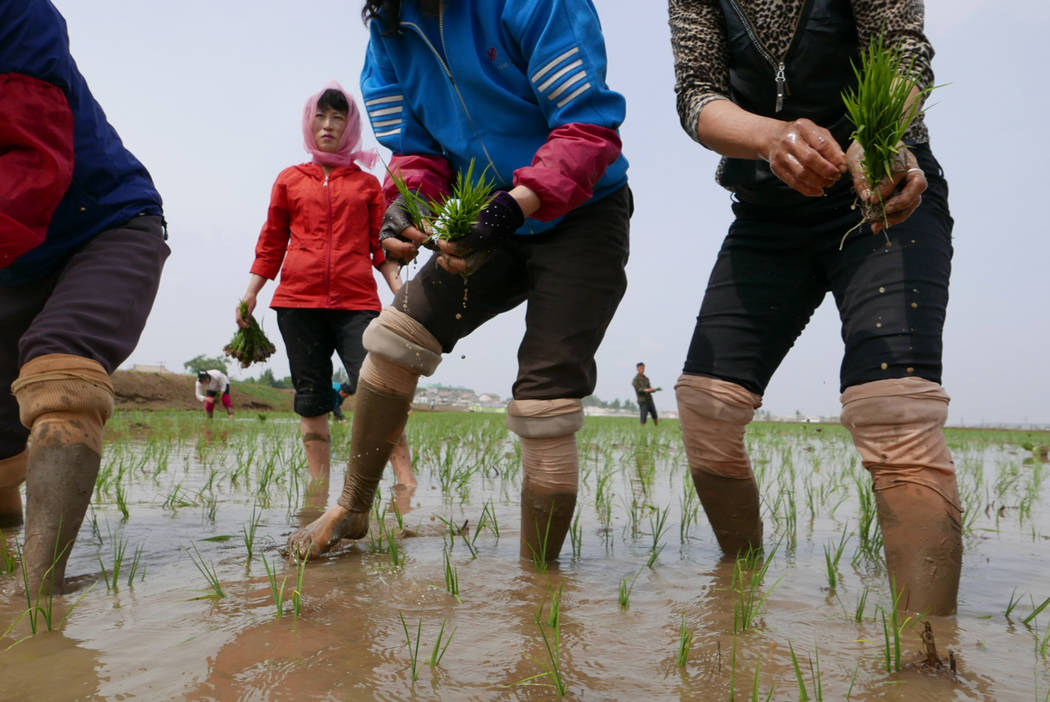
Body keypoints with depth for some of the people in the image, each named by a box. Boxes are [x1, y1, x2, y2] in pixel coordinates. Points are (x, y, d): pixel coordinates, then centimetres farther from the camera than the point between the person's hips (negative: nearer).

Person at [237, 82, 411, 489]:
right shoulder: (290, 180, 17)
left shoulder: (367, 183, 16)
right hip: (298, 301, 2)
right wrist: (250, 293, 10)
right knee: (311, 399, 3)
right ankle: (318, 493, 9)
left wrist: (400, 290, -2)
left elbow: (382, 244, 13)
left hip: (356, 302, -1)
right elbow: (272, 243, 19)